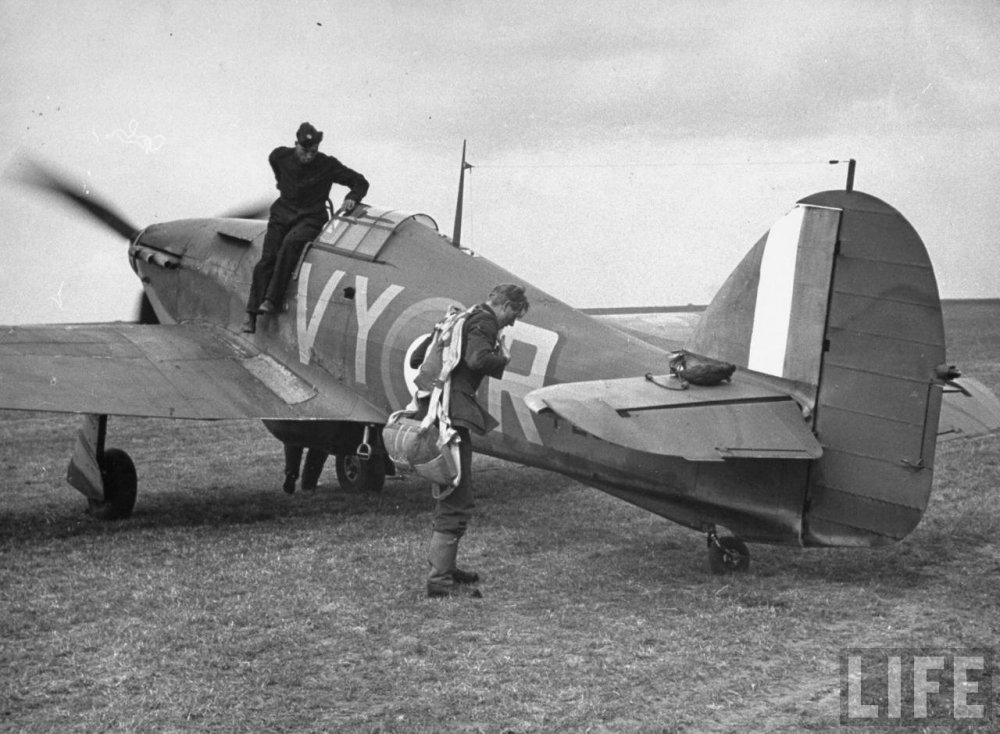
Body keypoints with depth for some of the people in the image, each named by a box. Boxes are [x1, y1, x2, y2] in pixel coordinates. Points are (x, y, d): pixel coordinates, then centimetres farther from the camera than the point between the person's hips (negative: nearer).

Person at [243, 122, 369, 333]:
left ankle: (272, 300, -33)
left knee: (291, 242, -34)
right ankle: (252, 312, -11)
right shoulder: (280, 156, -2)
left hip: (310, 217, -3)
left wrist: (352, 198, -21)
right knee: (267, 259, -14)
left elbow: (361, 182, -3)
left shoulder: (327, 165, -9)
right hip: (282, 213, 3)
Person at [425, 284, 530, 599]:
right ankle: (440, 579, -6)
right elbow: (477, 359, -25)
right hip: (454, 416, -11)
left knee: (450, 496, 21)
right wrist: (503, 359, -6)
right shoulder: (485, 322, -6)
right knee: (456, 502, -7)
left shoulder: (465, 318, 23)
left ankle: (443, 565, 31)